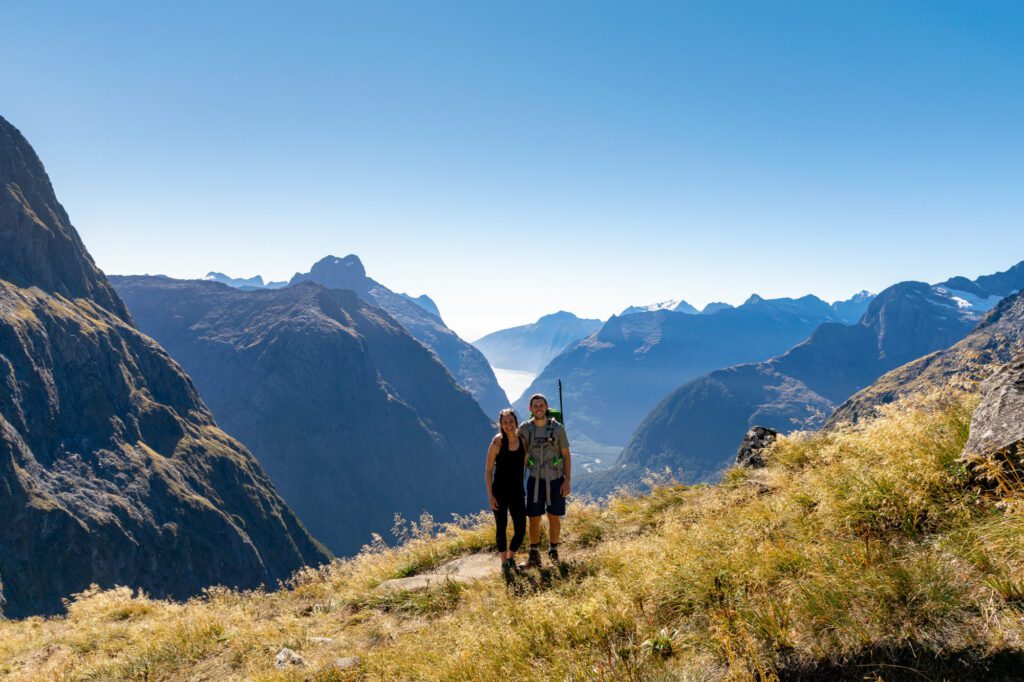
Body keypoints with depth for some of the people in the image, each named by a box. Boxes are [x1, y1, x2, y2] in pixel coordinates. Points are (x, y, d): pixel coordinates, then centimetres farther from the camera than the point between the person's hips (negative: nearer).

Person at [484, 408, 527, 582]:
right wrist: (490, 496, -11)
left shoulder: (522, 440, -1)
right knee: (501, 528, 8)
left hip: (518, 492, 4)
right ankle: (504, 564, 25)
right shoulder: (497, 442, -12)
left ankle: (511, 557, 33)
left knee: (521, 530, 6)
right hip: (500, 492, -3)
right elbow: (488, 471, -7)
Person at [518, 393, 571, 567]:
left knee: (554, 518, 7)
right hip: (535, 480, 1)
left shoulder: (558, 428, -9)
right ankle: (534, 555, 16)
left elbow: (566, 456, -4)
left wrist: (567, 481, -9)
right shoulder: (525, 429, -5)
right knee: (534, 518, 3)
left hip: (555, 480, -1)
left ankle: (553, 552, 25)